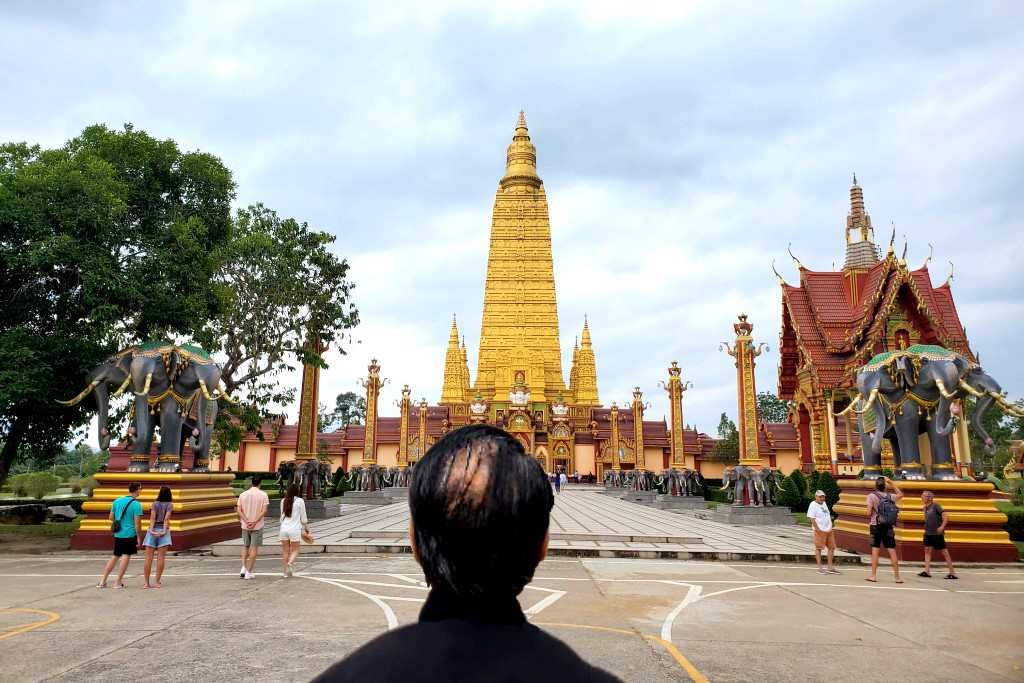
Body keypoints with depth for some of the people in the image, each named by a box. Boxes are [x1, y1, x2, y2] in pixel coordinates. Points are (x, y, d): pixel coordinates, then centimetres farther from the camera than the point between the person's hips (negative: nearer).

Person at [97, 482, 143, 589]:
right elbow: (137, 523, -14)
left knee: (115, 556, 17)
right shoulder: (136, 504, -13)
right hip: (130, 534, -6)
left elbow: (111, 517, 13)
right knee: (126, 556, 5)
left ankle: (102, 581, 16)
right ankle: (118, 582, 7)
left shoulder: (117, 501, 6)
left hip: (118, 534, 6)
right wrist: (139, 538, -5)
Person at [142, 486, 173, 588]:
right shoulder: (170, 505, 2)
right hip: (163, 531, -1)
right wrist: (164, 530, -14)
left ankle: (146, 583, 2)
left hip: (153, 531, 1)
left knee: (149, 558, 3)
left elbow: (152, 518, -5)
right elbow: (166, 518, -8)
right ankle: (157, 582, -2)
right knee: (160, 558, 0)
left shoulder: (155, 504, 4)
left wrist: (152, 529, -12)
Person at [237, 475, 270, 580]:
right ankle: (249, 572, 5)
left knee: (245, 546, 19)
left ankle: (243, 568, 7)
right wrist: (255, 522, -16)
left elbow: (239, 511, -5)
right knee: (254, 548, 5)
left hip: (245, 526, 3)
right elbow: (264, 511, -16)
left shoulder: (243, 494, 2)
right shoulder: (263, 494, -7)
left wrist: (247, 521, -12)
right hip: (258, 526, -3)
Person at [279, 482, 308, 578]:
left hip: (283, 529, 4)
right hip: (295, 529, -4)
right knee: (295, 550, 8)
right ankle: (290, 563, -18)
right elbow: (303, 517, -2)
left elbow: (282, 516, 13)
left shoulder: (283, 501, 5)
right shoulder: (300, 501, -7)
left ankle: (286, 571, 14)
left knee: (285, 551, 12)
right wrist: (306, 527, 13)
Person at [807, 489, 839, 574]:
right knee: (818, 548, -2)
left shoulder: (824, 503, 15)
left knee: (832, 547, 9)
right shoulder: (813, 505, -9)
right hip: (820, 531, -8)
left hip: (829, 530, 8)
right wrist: (818, 529, -20)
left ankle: (830, 567, 17)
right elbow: (812, 519, -15)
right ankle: (820, 568, 2)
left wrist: (831, 527, 16)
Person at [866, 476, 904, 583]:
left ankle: (873, 575, 2)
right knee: (892, 551, 6)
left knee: (875, 549, 1)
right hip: (888, 526, 3)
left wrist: (869, 522, 8)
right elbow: (900, 494, 26)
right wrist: (891, 482, 22)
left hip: (876, 525, -3)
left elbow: (869, 513, -12)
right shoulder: (889, 496, 3)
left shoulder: (872, 496, -7)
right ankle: (897, 576, 10)